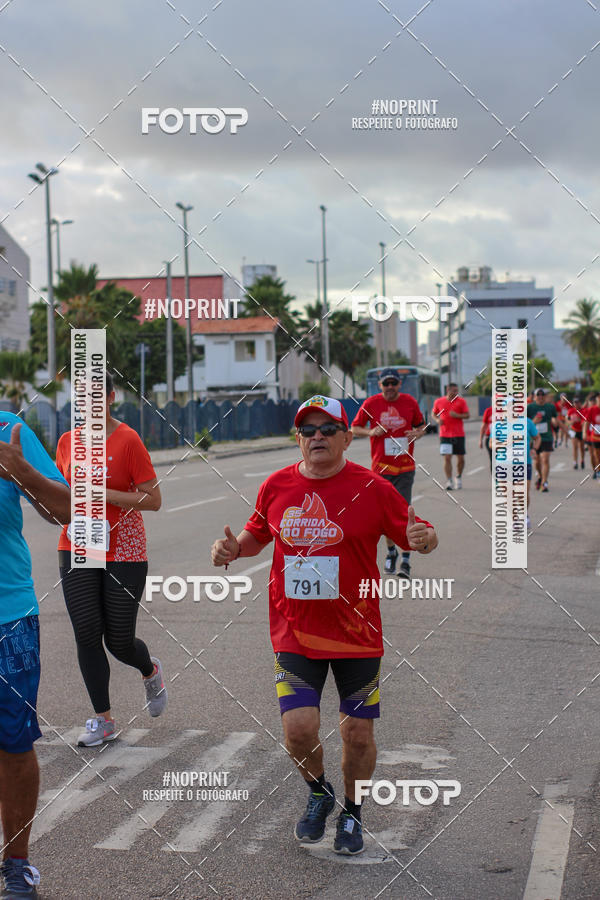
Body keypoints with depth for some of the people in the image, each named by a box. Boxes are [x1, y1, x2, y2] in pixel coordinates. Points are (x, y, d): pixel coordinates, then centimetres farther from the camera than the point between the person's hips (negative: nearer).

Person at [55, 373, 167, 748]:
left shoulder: (128, 440, -9)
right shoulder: (67, 442, 6)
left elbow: (153, 499, -11)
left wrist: (105, 494, -20)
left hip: (124, 552, -4)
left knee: (119, 640, 1)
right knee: (87, 634, -2)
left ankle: (151, 671, 37)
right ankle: (103, 720, 10)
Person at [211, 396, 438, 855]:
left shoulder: (372, 488, -6)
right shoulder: (278, 485, 2)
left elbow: (420, 535, -1)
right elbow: (258, 533, 19)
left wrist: (424, 538, -25)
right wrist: (234, 547, -1)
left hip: (357, 633, -1)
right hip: (295, 633, 1)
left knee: (358, 734, 5)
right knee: (299, 727, -11)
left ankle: (352, 813, 33)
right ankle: (318, 793, 22)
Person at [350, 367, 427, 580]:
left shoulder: (410, 402, 2)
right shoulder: (370, 403, -1)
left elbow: (421, 425, 15)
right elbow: (354, 428, 6)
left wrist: (418, 433, -8)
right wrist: (370, 432, -13)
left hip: (405, 467, -1)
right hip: (381, 467, 1)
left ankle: (406, 560, -6)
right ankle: (391, 551, 27)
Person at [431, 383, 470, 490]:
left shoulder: (461, 401, 1)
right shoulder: (439, 402, 3)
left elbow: (467, 415, 0)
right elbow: (433, 413, 17)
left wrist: (457, 415, -18)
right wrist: (437, 419, -5)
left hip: (459, 435, 1)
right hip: (445, 435, -1)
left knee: (461, 458, 5)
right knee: (447, 458, -9)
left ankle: (459, 477, 29)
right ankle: (449, 481, -6)